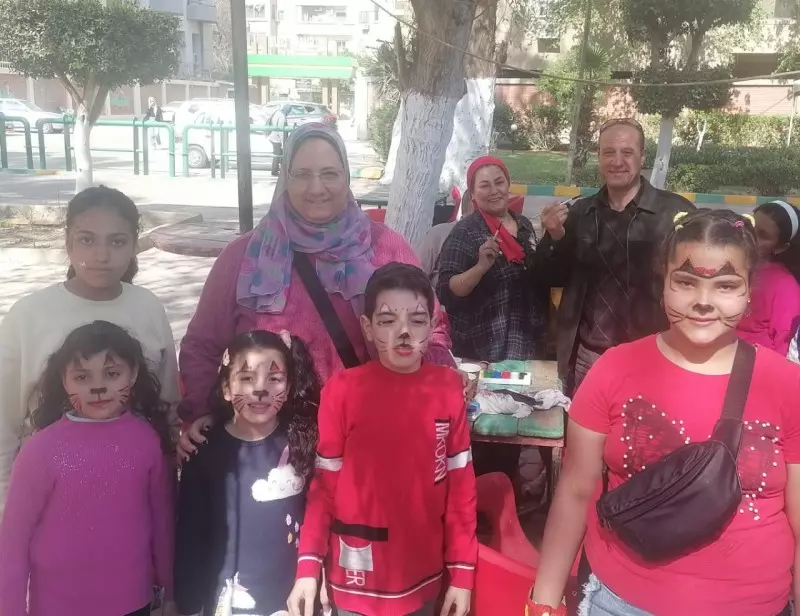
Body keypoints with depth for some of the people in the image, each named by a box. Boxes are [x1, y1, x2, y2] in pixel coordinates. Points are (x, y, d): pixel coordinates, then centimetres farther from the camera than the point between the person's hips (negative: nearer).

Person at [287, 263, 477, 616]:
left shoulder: (449, 388, -6)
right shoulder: (342, 390, -11)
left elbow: (460, 484, -1)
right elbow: (325, 484, -6)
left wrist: (462, 571, 1)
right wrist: (308, 566, -10)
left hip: (423, 578, 2)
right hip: (357, 580, -2)